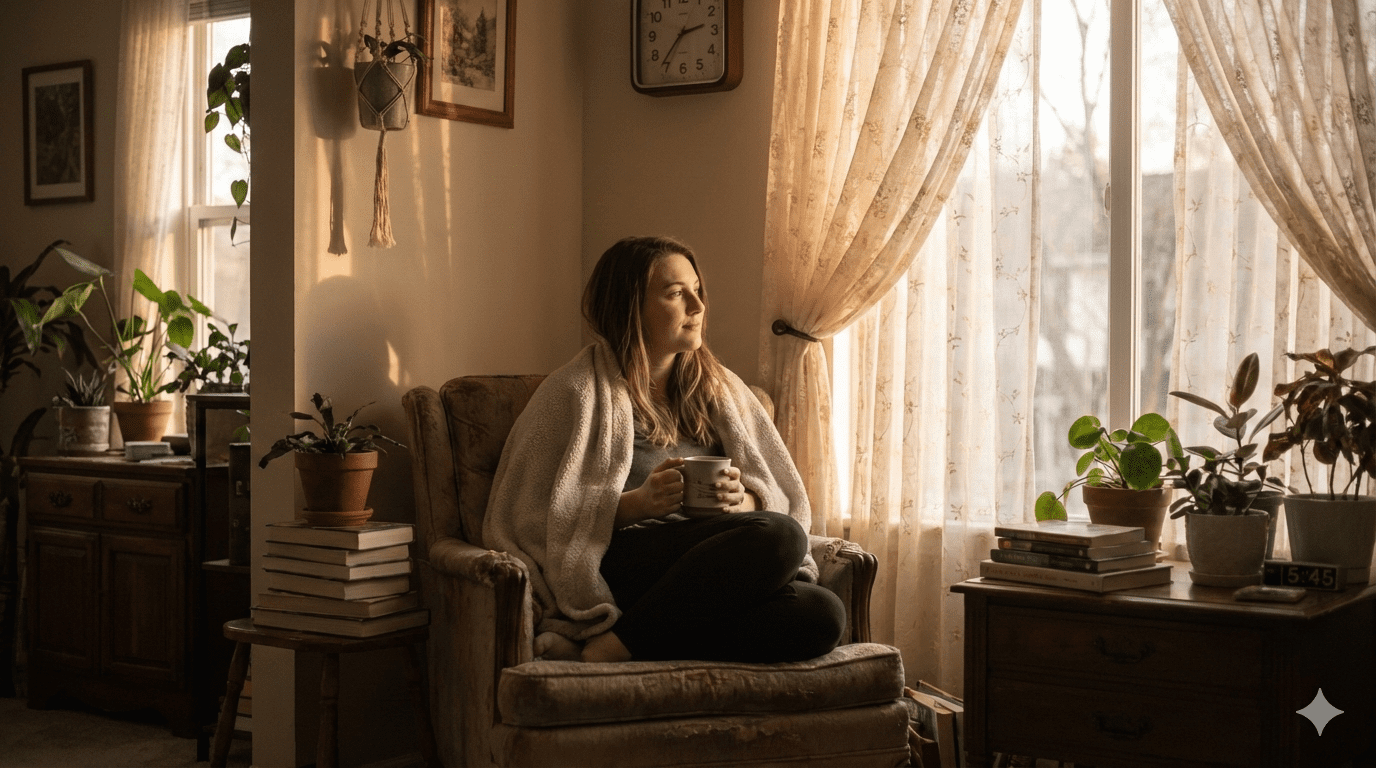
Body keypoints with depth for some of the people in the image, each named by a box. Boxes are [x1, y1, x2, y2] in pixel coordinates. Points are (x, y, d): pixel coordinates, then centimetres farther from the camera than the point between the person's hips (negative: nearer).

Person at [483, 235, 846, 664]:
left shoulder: (721, 388, 21)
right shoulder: (576, 393, 3)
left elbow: (779, 497, 18)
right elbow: (536, 519, -3)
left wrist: (741, 500, -6)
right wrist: (636, 504, -17)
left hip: (710, 569, 6)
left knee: (821, 614, -27)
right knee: (778, 535, -31)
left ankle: (620, 644, -26)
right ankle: (612, 644, -26)